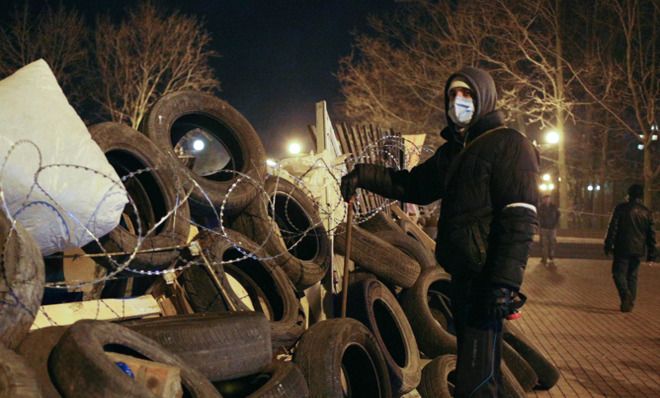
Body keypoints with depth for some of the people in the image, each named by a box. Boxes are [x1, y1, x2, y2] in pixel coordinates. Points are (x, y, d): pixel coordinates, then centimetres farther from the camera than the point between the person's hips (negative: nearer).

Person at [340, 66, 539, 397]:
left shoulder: (509, 145, -8)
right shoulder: (453, 150, 19)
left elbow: (520, 220, -18)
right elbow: (414, 185, 23)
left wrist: (505, 282, -26)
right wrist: (365, 175, 8)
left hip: (485, 278, -9)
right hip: (462, 273, 9)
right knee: (480, 368, 20)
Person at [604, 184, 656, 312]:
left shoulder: (621, 208, -5)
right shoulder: (646, 212, 8)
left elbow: (612, 228, -9)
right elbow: (651, 234, 10)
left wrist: (608, 245, -3)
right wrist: (651, 254, 13)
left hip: (622, 249, -4)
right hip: (638, 250, 4)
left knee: (619, 273, 1)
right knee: (632, 276, 12)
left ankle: (626, 295, -22)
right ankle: (629, 303, 12)